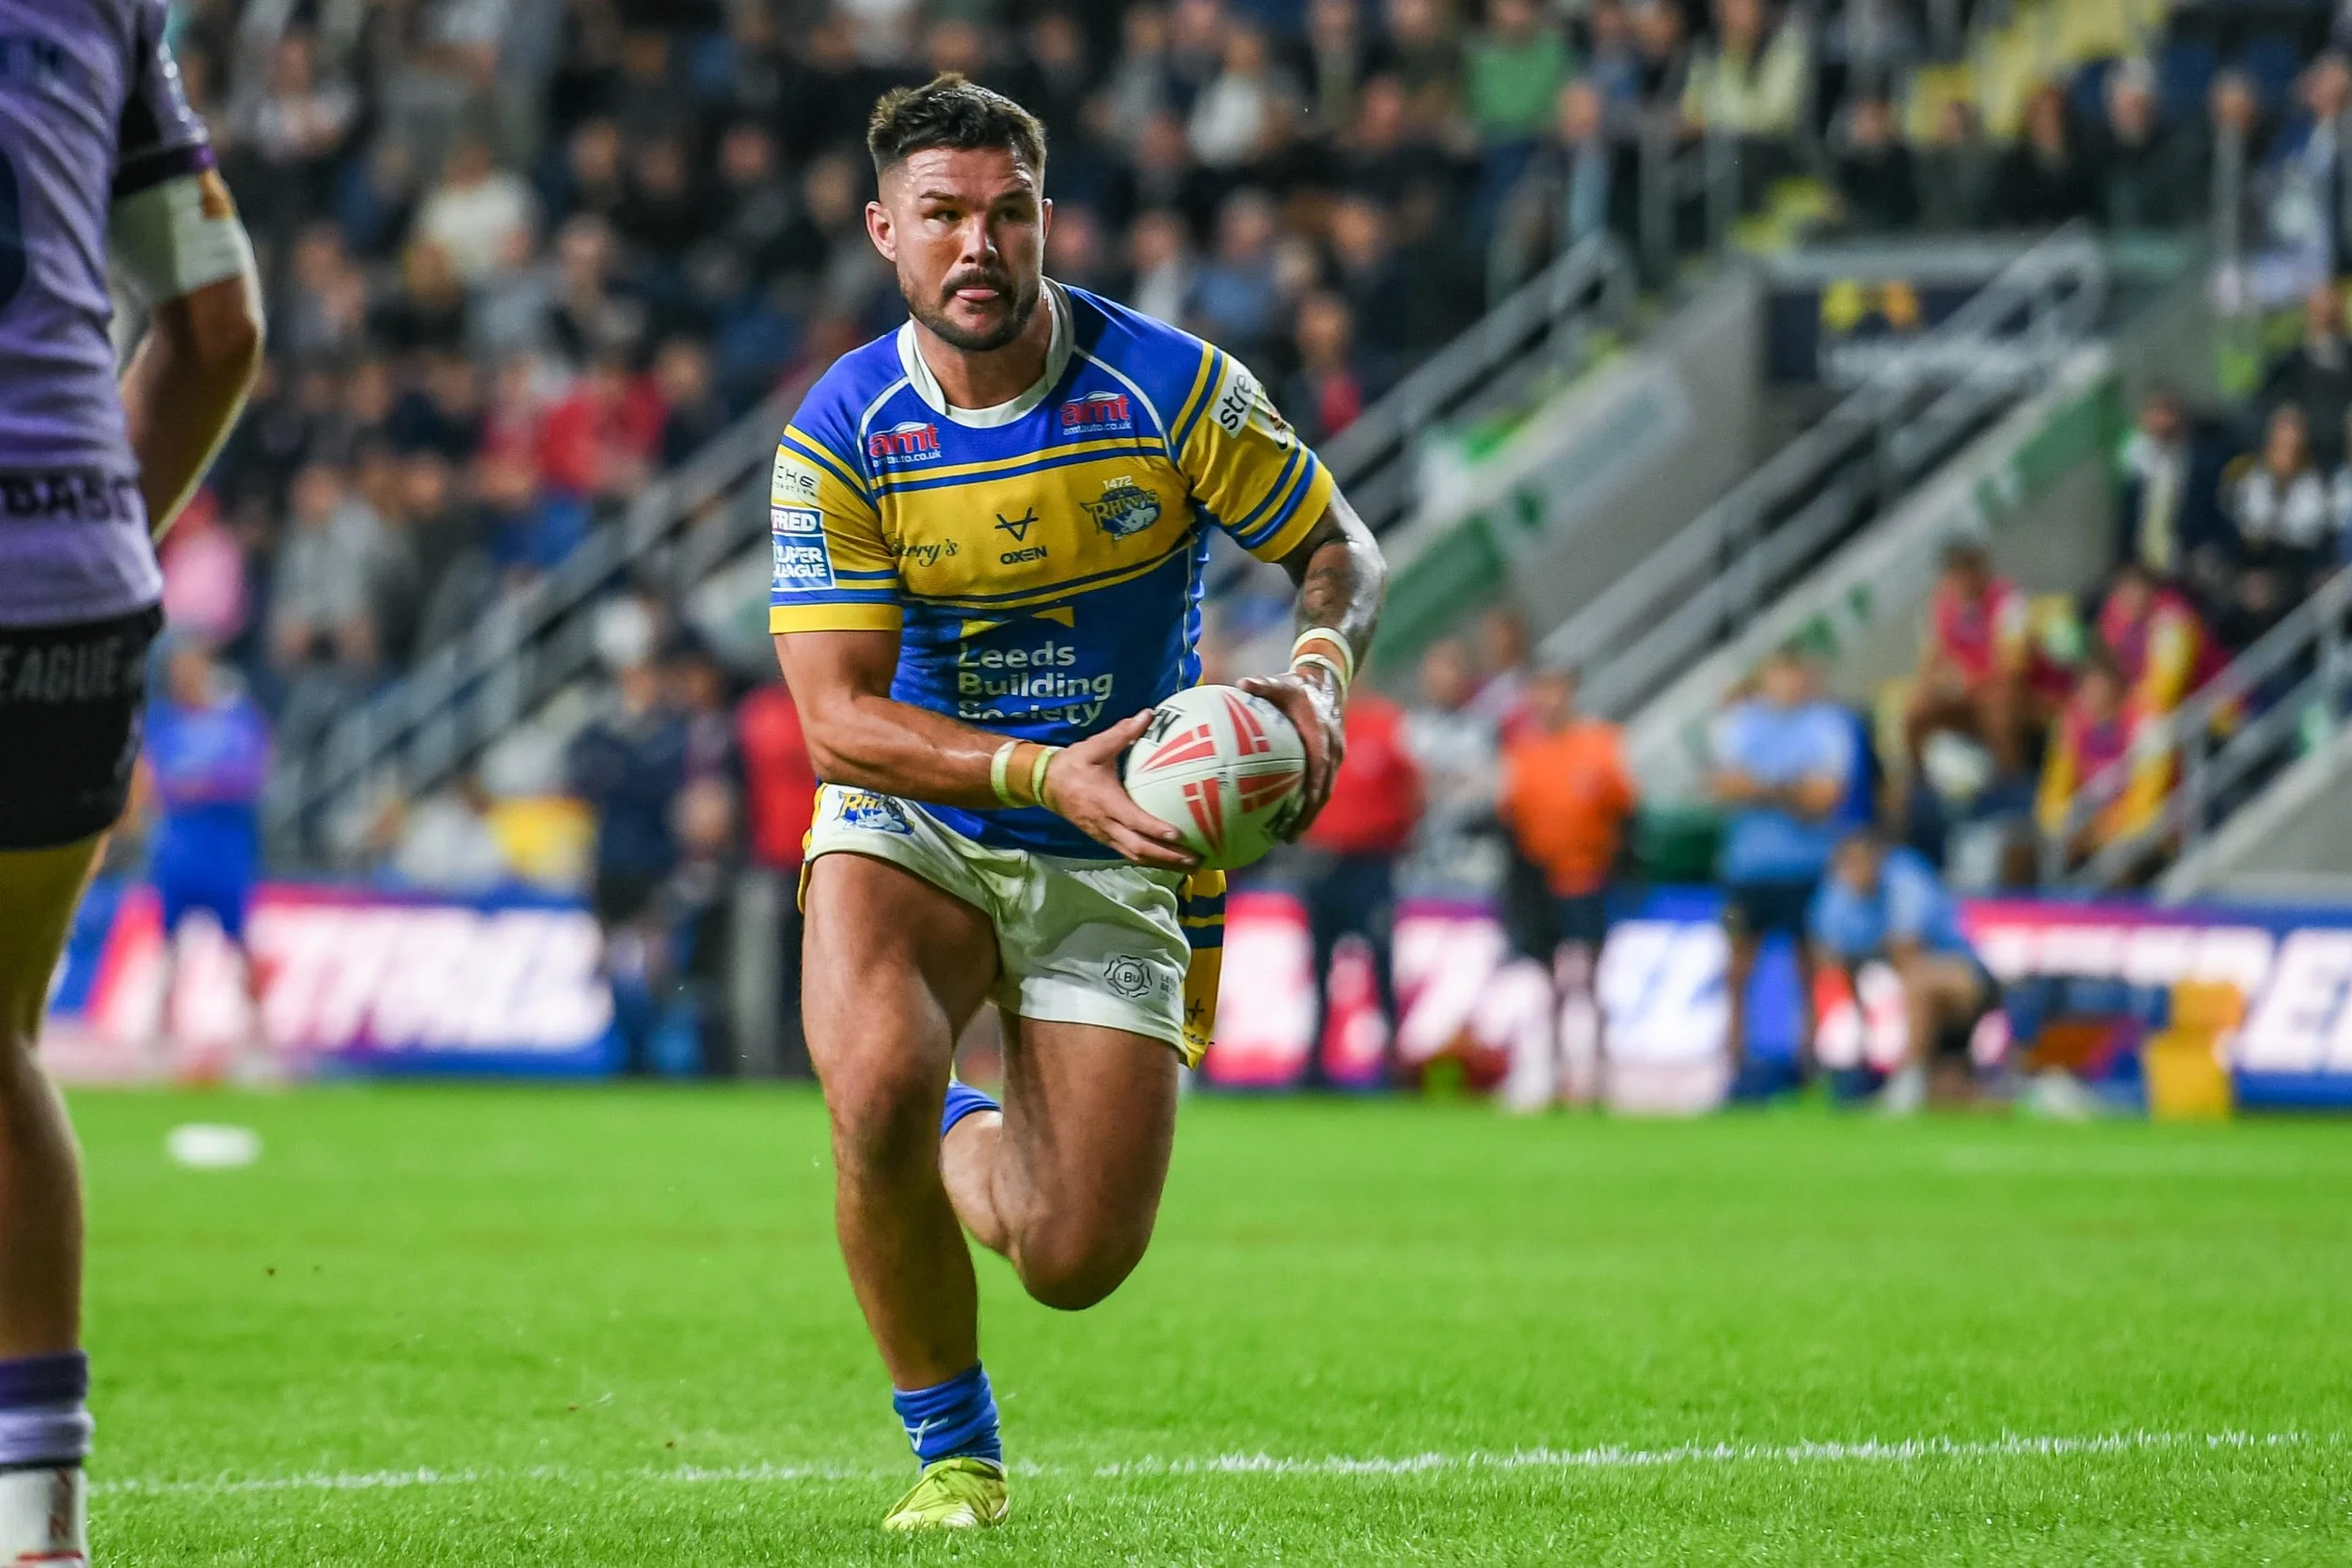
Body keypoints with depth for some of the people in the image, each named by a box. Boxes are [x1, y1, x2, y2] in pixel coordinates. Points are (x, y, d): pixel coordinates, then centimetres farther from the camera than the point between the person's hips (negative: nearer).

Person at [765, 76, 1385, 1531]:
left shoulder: (1173, 388, -13)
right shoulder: (840, 436, -13)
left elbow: (1341, 547, 0)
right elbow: (837, 718, -17)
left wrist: (1320, 673, -24)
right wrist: (1046, 771, -33)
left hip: (1114, 863, 1)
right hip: (909, 827, -1)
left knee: (1077, 1263, -5)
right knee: (877, 1087, -32)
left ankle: (966, 1145, 35)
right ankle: (953, 1451, -7)